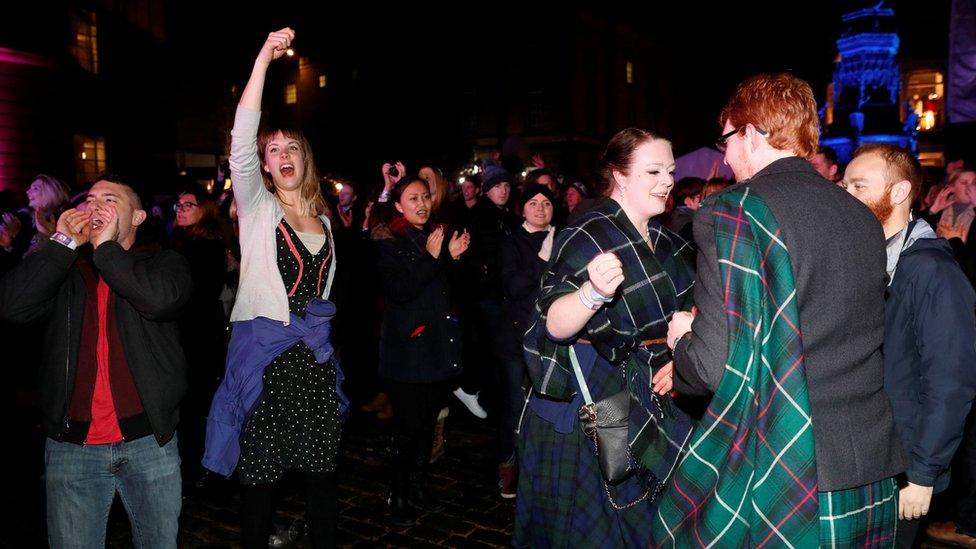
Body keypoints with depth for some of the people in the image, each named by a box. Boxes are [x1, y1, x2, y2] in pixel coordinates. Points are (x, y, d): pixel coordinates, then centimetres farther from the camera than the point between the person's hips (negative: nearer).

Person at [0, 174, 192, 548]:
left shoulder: (164, 263, 4)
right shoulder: (62, 271, 10)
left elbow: (162, 298, -19)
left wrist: (106, 248, -9)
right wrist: (64, 242, -5)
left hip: (148, 439, -1)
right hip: (71, 444, 2)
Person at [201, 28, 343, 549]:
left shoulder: (323, 220, 13)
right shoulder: (257, 208, 0)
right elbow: (241, 142, -16)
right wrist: (264, 58, -20)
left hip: (314, 354, 4)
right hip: (264, 351, -4)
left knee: (322, 468, 11)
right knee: (260, 473, 3)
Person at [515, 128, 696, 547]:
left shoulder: (665, 241, 8)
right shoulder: (588, 236, -16)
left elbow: (682, 309, 18)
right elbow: (554, 325, -27)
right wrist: (594, 292, -45)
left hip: (646, 397, 7)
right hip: (590, 402, -7)